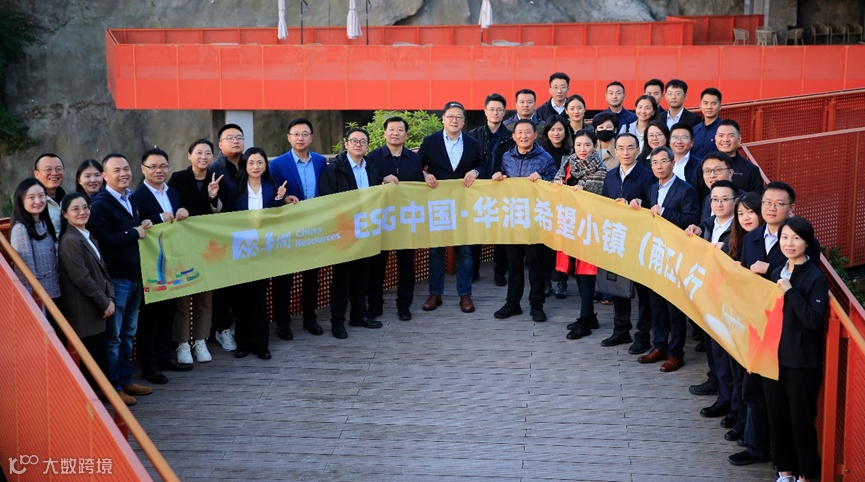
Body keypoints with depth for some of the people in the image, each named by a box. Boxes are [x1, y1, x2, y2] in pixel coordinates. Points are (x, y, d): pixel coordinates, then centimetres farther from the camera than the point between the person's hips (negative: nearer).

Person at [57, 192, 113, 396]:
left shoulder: (88, 238, 14)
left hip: (96, 310, 8)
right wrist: (104, 303, -11)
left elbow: (102, 271, 14)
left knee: (99, 360, 11)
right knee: (92, 363, -5)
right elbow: (82, 279, -18)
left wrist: (110, 298, -1)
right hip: (84, 312, -8)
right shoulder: (70, 241, -13)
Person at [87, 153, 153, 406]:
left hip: (134, 276, 9)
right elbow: (101, 240, -27)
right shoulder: (100, 204, -15)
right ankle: (113, 387, 10)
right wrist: (134, 233, -17)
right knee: (113, 335, 1)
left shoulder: (131, 199, 12)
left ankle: (126, 380, 28)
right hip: (115, 278, -9)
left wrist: (144, 225, 4)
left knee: (129, 333, 17)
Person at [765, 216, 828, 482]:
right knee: (777, 416, 13)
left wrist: (790, 292, -23)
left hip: (802, 362, -6)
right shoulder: (777, 273, 7)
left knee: (801, 419, 6)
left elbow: (814, 321, -21)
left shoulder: (816, 278, -12)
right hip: (773, 357, 6)